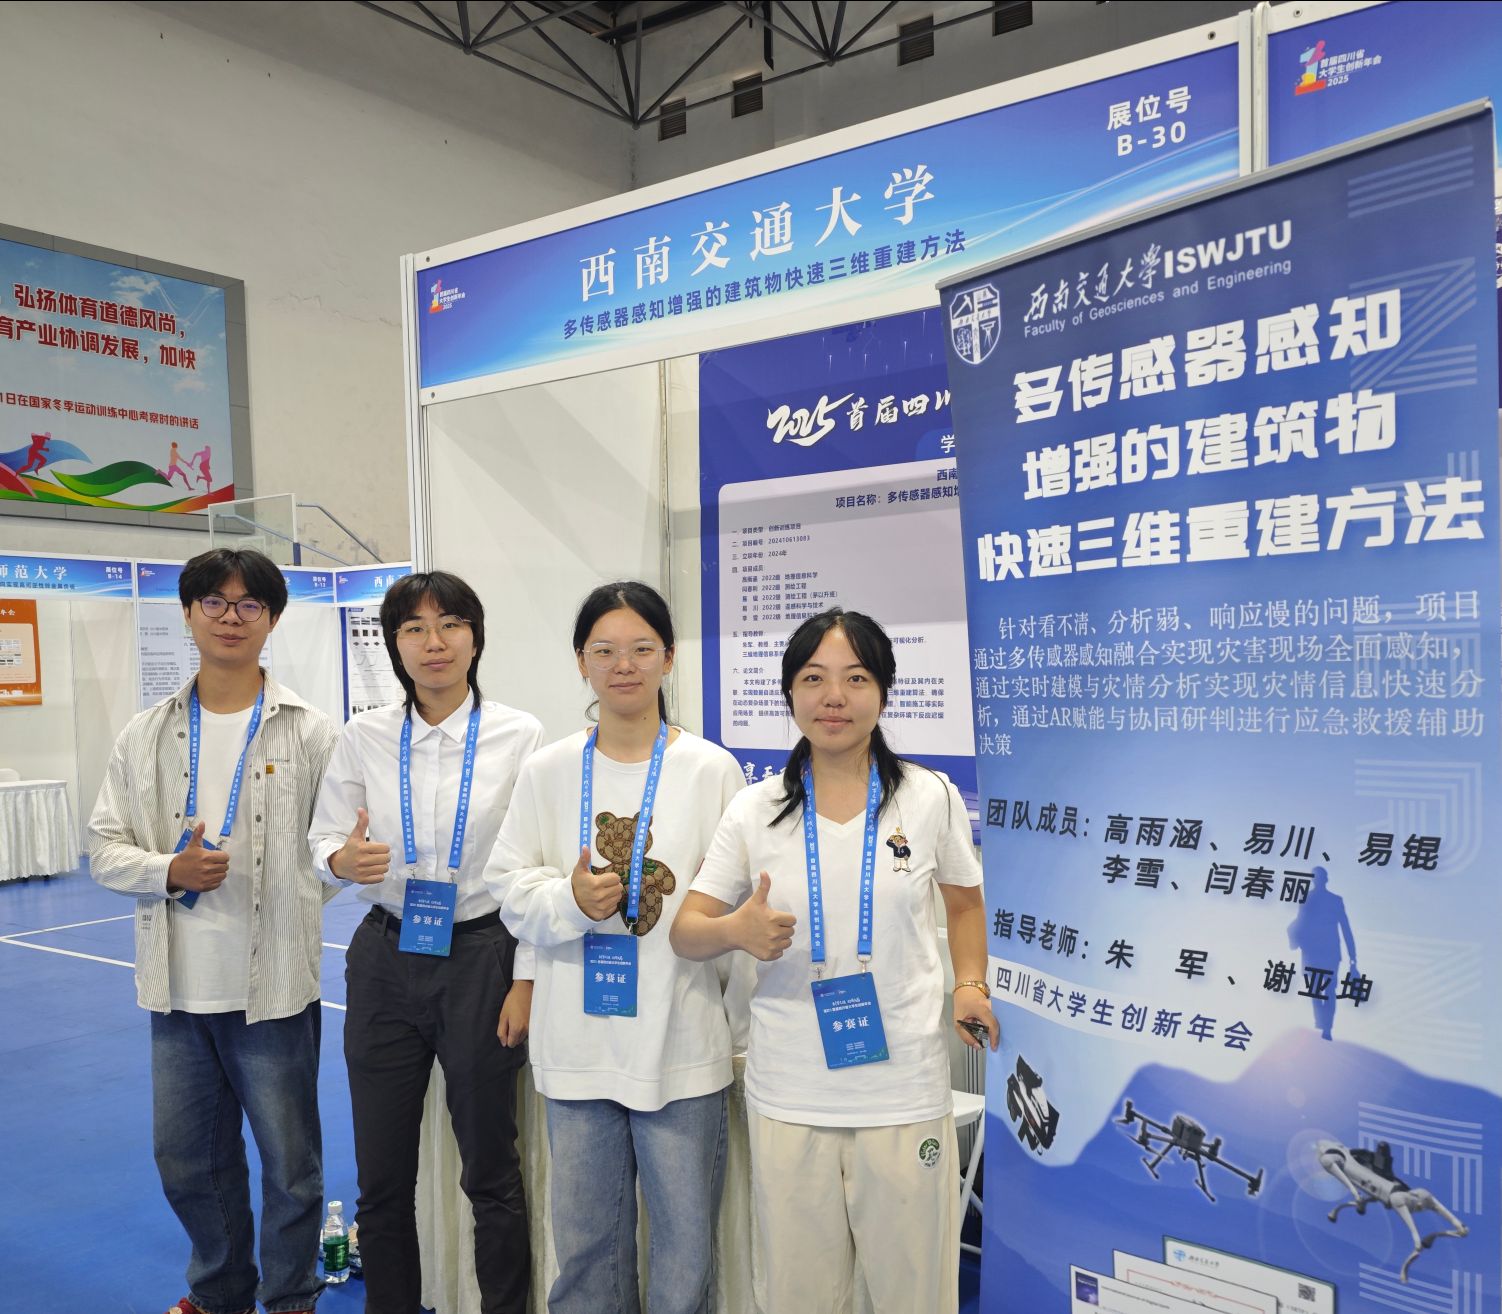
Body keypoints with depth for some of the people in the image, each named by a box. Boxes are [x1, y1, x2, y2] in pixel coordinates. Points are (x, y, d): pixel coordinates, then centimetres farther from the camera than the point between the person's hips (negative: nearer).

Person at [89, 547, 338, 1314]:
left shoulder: (310, 734, -6)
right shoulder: (146, 737, 5)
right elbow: (105, 849, 3)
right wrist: (169, 871, -13)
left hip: (275, 985, -4)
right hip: (179, 988, 4)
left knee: (289, 1166, 10)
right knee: (187, 1161, 19)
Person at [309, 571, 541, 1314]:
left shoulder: (520, 736, -8)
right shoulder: (364, 738, -1)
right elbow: (323, 840, 5)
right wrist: (345, 860, -19)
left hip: (480, 957, -2)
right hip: (385, 959, 3)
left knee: (490, 1170, 10)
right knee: (381, 1174, 13)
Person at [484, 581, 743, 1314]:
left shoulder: (712, 768, -5)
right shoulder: (547, 771, 3)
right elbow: (510, 887, 5)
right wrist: (568, 899, -16)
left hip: (680, 1042, -2)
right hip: (577, 1042, 2)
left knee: (686, 1241, 9)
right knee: (584, 1239, 17)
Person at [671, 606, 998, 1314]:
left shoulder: (931, 798, -1)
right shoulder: (754, 810, 0)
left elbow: (964, 899, 16)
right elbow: (685, 931, -1)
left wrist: (970, 984, 2)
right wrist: (737, 930, -22)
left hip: (904, 1089, -1)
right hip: (789, 1095, 1)